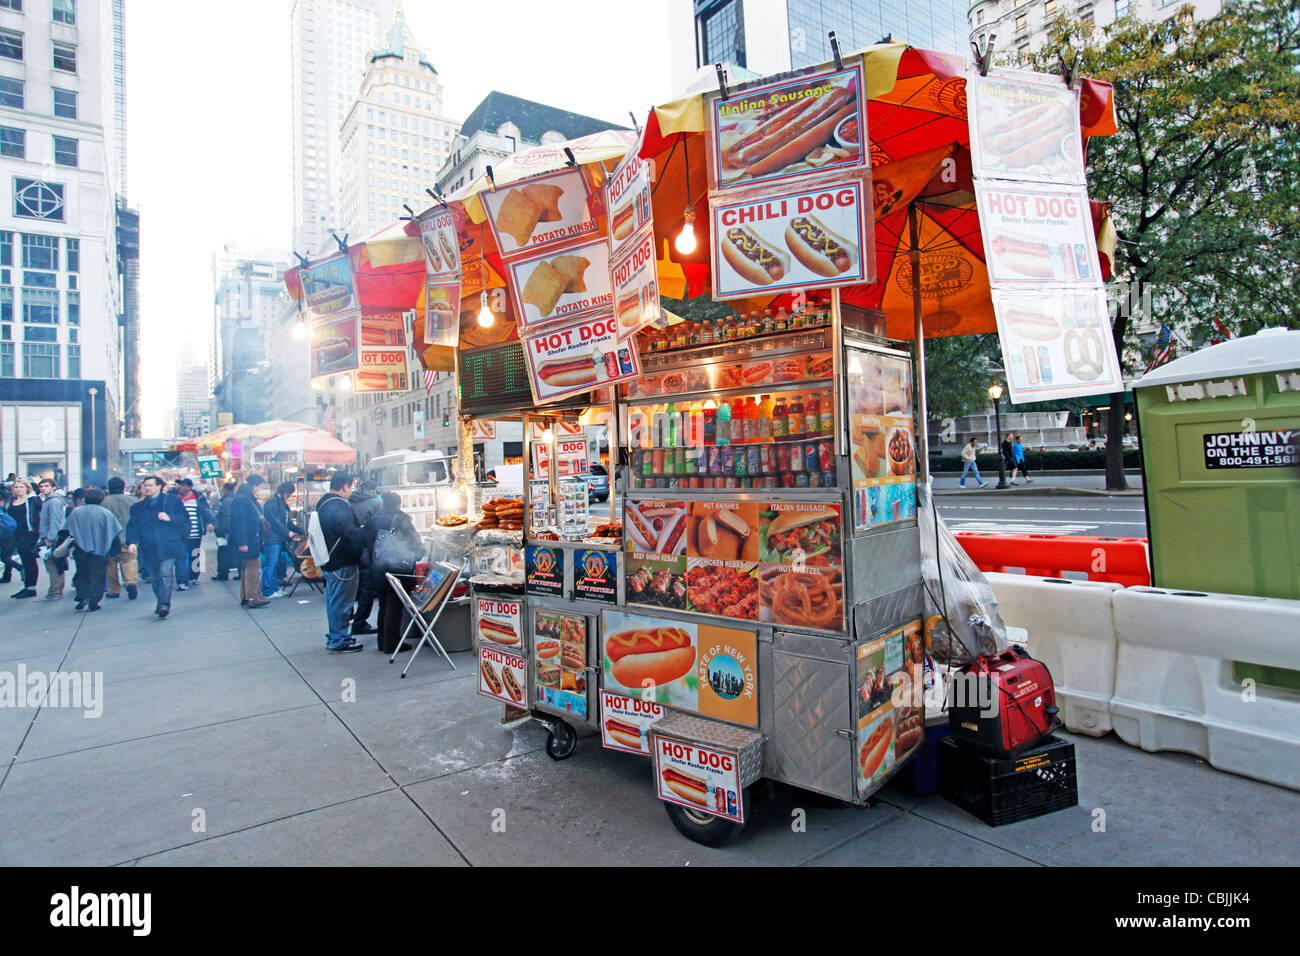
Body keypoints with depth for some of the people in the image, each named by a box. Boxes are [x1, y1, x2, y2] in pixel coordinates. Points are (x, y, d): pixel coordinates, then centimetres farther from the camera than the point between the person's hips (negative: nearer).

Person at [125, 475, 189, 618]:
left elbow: (185, 517, 6)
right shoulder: (138, 507, 17)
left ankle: (164, 605, -17)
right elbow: (132, 526, 11)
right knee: (155, 578, 9)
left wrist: (170, 518, -12)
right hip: (149, 548, 4)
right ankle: (161, 603, 22)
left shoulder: (172, 500, 7)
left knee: (165, 574, -14)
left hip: (168, 546, -4)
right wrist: (131, 542, -5)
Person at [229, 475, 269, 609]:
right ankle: (252, 598, -5)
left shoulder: (251, 499, 16)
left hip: (253, 540, 10)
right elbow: (240, 522, -19)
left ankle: (245, 598, 19)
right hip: (247, 540, -10)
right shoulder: (240, 500, -14)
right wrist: (242, 542, -23)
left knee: (247, 568, 12)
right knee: (253, 565, -8)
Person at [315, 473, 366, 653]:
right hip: (343, 564, -10)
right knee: (342, 603, -1)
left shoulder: (323, 504, 12)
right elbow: (351, 535, -24)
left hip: (330, 563, 11)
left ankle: (334, 637, 31)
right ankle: (339, 642, 7)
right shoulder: (339, 507, -22)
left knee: (333, 601, 19)